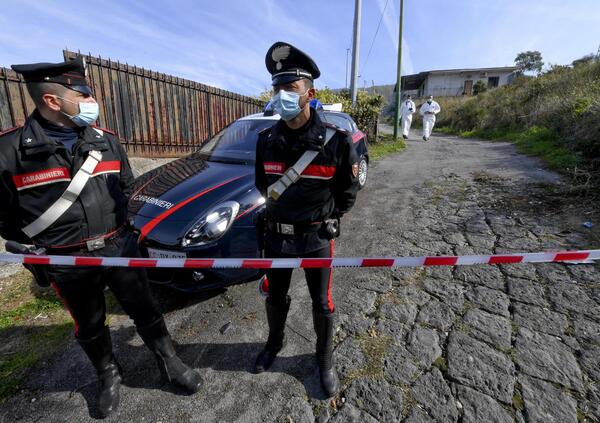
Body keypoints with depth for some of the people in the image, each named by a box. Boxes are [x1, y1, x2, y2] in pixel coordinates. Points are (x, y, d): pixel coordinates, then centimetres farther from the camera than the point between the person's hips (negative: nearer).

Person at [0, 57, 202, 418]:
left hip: (120, 248, 2)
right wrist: (33, 250, 3)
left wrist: (118, 225, 12)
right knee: (90, 327, 19)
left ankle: (171, 365, 32)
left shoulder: (107, 140, 2)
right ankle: (109, 376, 45)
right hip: (68, 263, -1)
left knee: (146, 311, 11)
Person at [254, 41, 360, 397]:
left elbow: (348, 192, -2)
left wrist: (324, 220, 6)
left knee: (322, 304, 14)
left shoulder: (336, 141, -16)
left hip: (317, 237, -3)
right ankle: (275, 342, 51)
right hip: (277, 235, 4)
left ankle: (326, 358, 41)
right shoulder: (266, 140, -5)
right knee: (275, 297, 21)